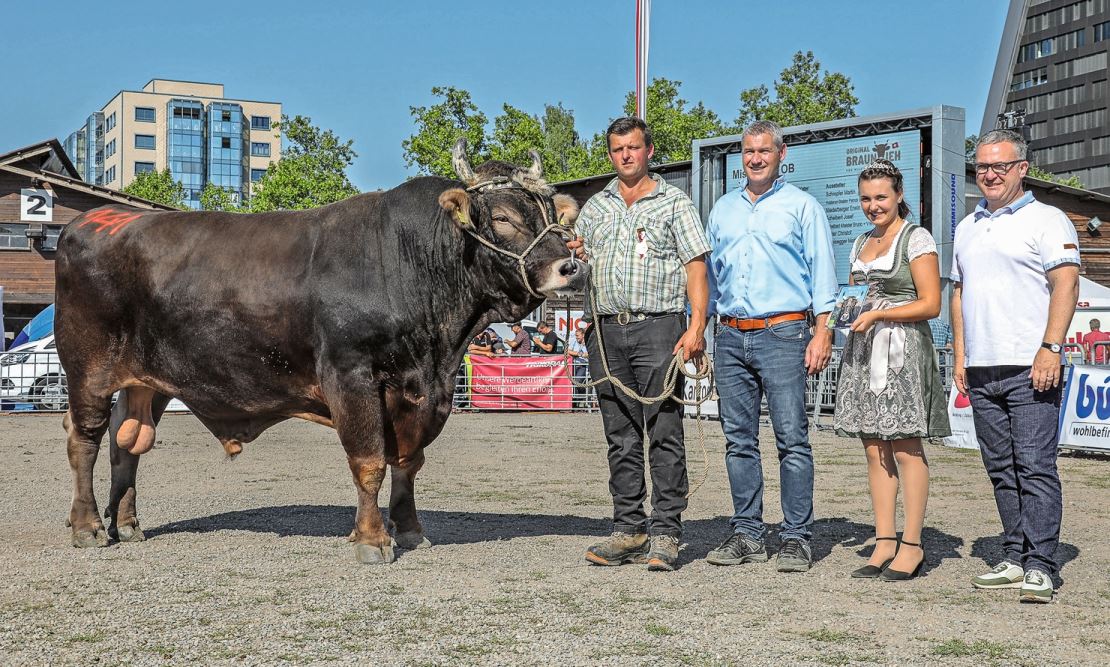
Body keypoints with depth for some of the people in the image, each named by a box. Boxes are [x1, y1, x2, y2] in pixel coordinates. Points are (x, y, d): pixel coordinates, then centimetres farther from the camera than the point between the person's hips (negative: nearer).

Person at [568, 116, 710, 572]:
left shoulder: (674, 202, 6)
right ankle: (629, 530, 12)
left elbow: (696, 267, -1)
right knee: (620, 437, 7)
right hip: (607, 331, 5)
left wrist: (696, 327, -13)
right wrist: (572, 256, -2)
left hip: (658, 327, -4)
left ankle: (665, 534, -4)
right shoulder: (595, 207, 19)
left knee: (664, 434, -6)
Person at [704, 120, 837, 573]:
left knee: (792, 439, -7)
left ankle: (796, 537, -3)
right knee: (739, 440, 6)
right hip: (731, 337, 5)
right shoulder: (722, 210, 19)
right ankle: (747, 534, 13)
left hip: (782, 334, -5)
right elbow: (710, 274, 22)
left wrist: (822, 332, -9)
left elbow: (822, 272, 1)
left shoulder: (802, 206, 5)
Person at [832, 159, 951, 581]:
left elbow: (930, 304, -9)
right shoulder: (861, 243, 18)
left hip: (903, 350, -7)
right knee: (874, 449, 4)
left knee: (906, 448, -6)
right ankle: (884, 542, 8)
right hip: (864, 351, 7)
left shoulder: (916, 239, -3)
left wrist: (878, 314, -17)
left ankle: (912, 546, -2)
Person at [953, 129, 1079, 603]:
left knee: (1035, 467, -8)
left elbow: (1066, 284, -9)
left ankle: (1040, 567, -7)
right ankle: (1014, 560, 14)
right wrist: (960, 357, 15)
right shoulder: (967, 228, 20)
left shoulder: (1046, 220, 0)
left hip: (1030, 369, -7)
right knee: (1001, 470, 8)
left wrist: (1051, 348, -18)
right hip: (981, 370, 7)